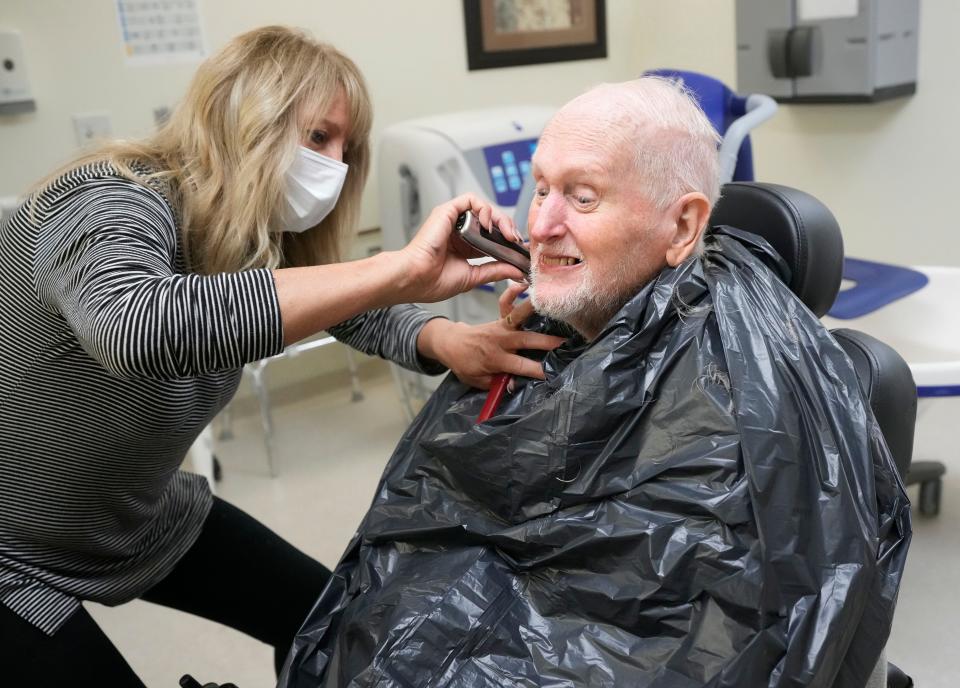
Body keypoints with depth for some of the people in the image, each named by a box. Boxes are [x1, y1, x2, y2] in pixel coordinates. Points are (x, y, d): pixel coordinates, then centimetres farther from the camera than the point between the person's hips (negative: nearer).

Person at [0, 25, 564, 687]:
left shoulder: (269, 237, -5)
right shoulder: (110, 202, -29)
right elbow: (134, 329, -50)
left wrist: (450, 342, -27)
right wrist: (402, 269, -50)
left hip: (145, 520, 7)